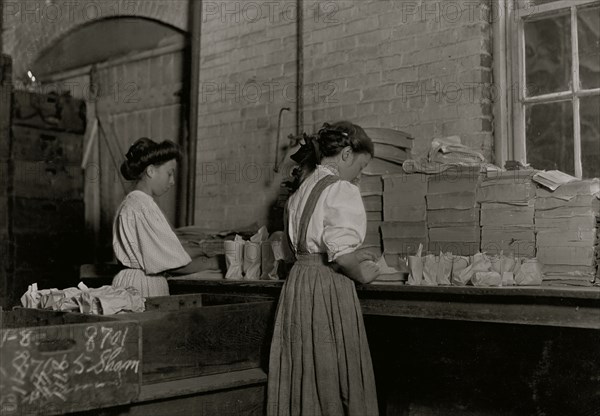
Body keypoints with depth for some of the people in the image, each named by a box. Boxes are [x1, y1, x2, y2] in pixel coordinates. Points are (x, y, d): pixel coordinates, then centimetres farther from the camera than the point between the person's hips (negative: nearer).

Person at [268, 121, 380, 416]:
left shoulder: (303, 189, 14)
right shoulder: (342, 190, -11)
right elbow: (341, 254, -20)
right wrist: (361, 274, -2)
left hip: (298, 283, 8)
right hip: (328, 289, -8)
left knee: (303, 375, 14)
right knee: (333, 378, 2)